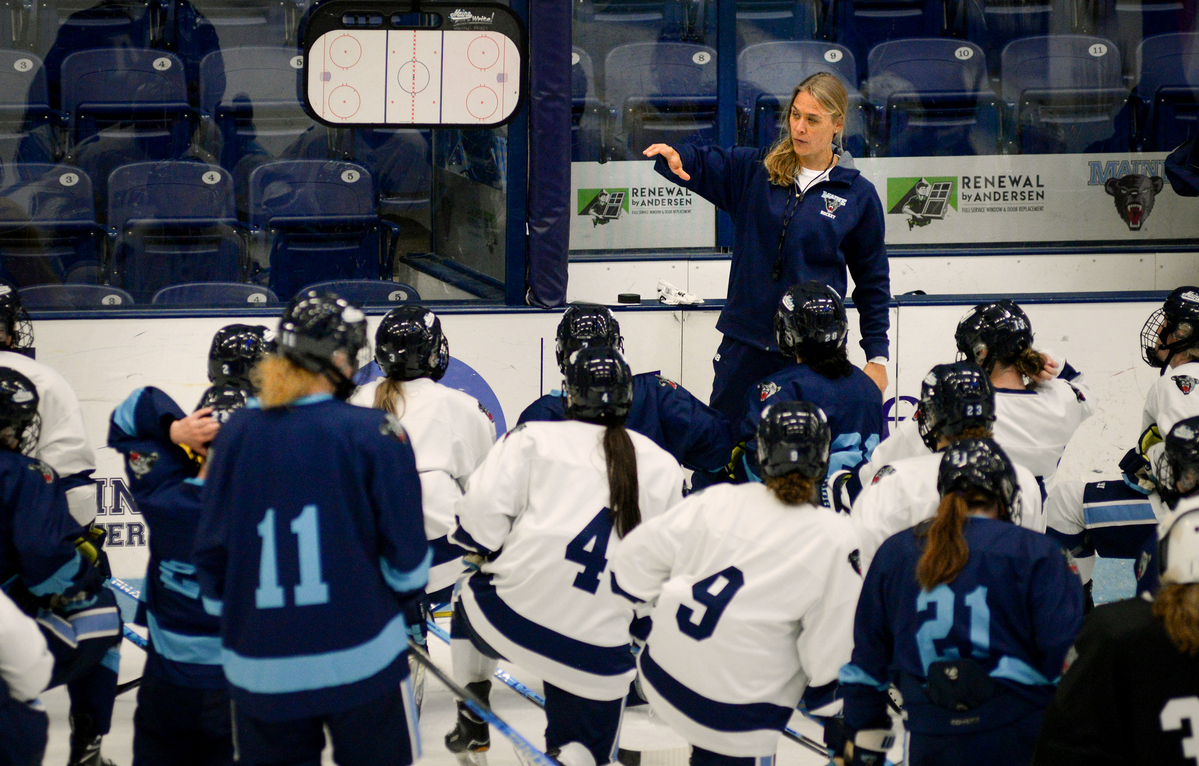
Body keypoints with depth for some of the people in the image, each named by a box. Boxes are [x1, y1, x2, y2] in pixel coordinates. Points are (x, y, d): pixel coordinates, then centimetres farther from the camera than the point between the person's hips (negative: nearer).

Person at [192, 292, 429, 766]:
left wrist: (229, 621, 20)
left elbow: (211, 549, 5)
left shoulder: (236, 434, -1)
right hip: (362, 659, -3)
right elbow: (406, 555, -6)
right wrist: (407, 612, 14)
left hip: (260, 668, 3)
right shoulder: (374, 434, -10)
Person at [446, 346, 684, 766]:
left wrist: (488, 550, 12)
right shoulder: (663, 467, 11)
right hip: (599, 648, 1)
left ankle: (472, 722, 36)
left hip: (515, 610, -1)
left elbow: (482, 510, -7)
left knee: (471, 601, 35)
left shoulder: (533, 439, 0)